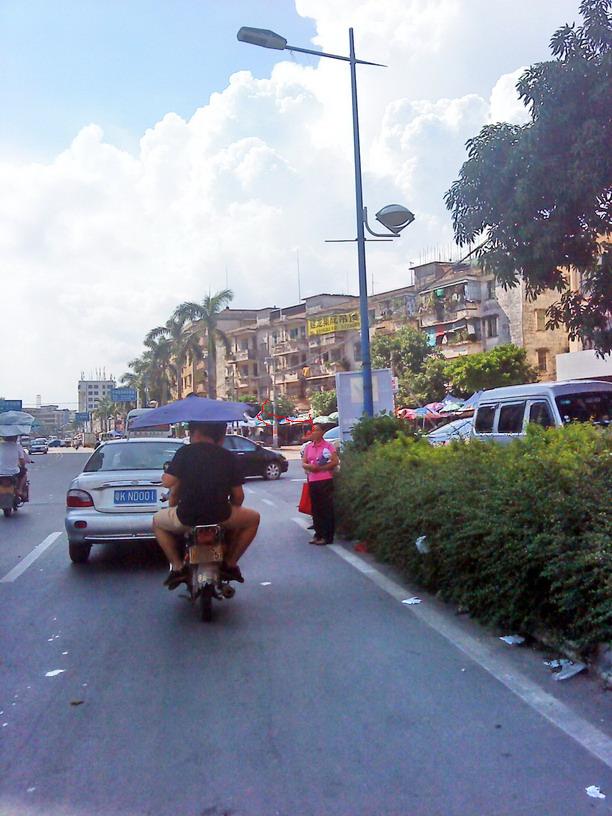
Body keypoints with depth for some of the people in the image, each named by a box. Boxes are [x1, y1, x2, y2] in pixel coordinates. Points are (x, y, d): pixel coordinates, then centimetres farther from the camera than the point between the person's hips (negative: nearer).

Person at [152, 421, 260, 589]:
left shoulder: (185, 452, 1)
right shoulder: (229, 457, 5)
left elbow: (167, 482, -8)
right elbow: (238, 495, 3)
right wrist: (231, 511, 24)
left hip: (187, 517, 0)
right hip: (220, 516, 0)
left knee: (157, 522, 32)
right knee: (253, 518, 29)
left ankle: (177, 566, 18)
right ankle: (230, 563, 21)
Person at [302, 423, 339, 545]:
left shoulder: (328, 446, -4)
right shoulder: (308, 447, 12)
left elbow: (335, 462, -10)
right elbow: (303, 463, 11)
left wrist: (320, 468, -15)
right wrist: (309, 466, -13)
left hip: (326, 480, -6)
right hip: (312, 481, 6)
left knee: (327, 509, -2)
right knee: (315, 509, 11)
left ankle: (327, 536, 3)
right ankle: (318, 534, 21)